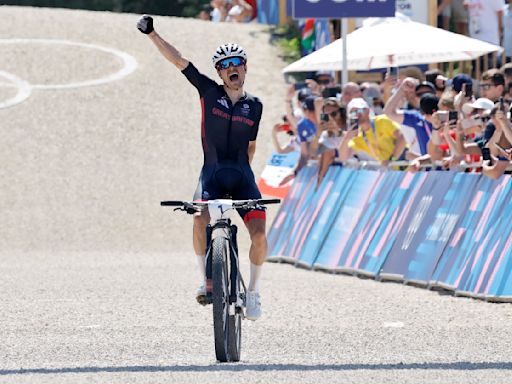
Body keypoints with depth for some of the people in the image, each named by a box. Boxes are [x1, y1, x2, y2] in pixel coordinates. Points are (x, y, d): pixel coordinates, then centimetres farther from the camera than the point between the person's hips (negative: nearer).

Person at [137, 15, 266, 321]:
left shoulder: (254, 106, 6)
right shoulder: (209, 92, 1)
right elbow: (178, 60, -2)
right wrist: (152, 34, -7)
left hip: (242, 176, 1)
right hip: (212, 172, -1)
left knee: (259, 234, -14)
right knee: (200, 220, -29)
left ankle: (254, 292, 5)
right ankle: (206, 280, -13)